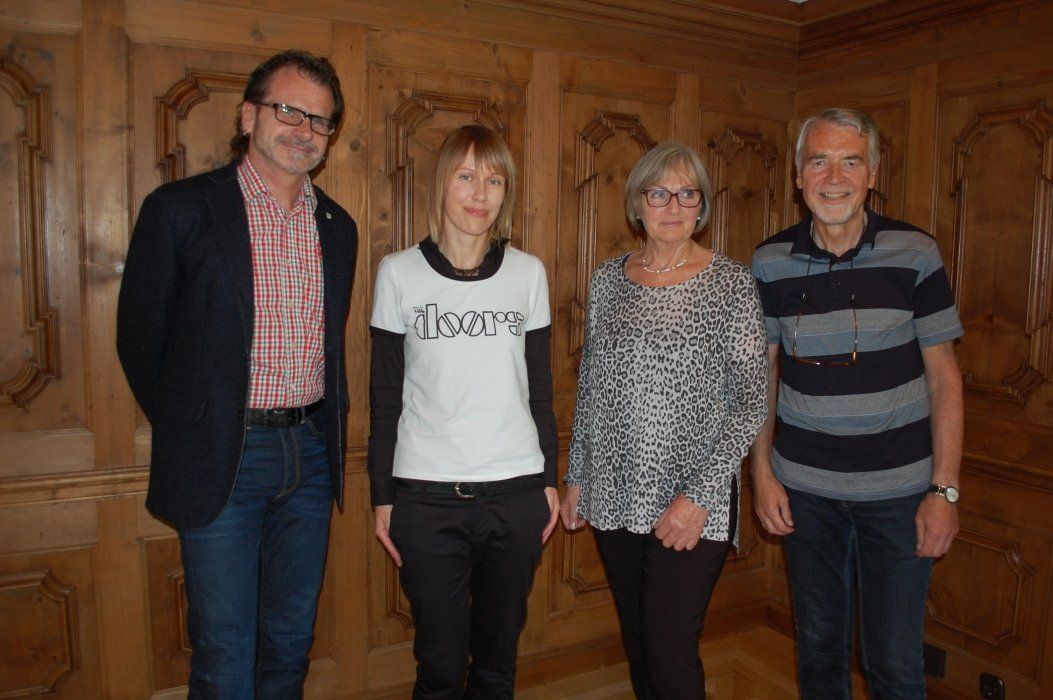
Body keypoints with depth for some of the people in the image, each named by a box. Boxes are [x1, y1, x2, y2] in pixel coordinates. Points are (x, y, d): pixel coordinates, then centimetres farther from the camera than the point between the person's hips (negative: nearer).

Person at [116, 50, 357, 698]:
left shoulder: (338, 226, 9)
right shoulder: (180, 208, -6)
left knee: (291, 641, 17)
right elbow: (140, 336, -1)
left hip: (312, 454, 5)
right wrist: (190, 430, 4)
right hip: (223, 458, -4)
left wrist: (326, 425, 11)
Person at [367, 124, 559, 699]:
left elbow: (539, 388, 9)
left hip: (516, 492, 2)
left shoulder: (528, 273, 4)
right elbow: (384, 397, 2)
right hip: (426, 496, -1)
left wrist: (549, 479, 8)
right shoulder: (399, 273, -1)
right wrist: (382, 496, 1)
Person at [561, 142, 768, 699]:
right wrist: (576, 476, 11)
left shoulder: (731, 283, -6)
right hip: (614, 495, 4)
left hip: (693, 503, -4)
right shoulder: (608, 280, 6)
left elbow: (750, 402, -9)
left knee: (670, 653, 0)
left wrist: (700, 495, -16)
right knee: (636, 641, 17)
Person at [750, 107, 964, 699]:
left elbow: (943, 376, -2)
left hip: (899, 489, -1)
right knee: (819, 647, 16)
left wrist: (945, 490, -7)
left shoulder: (915, 254, -6)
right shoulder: (770, 263, -2)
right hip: (804, 487, 2)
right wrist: (763, 473, 1)